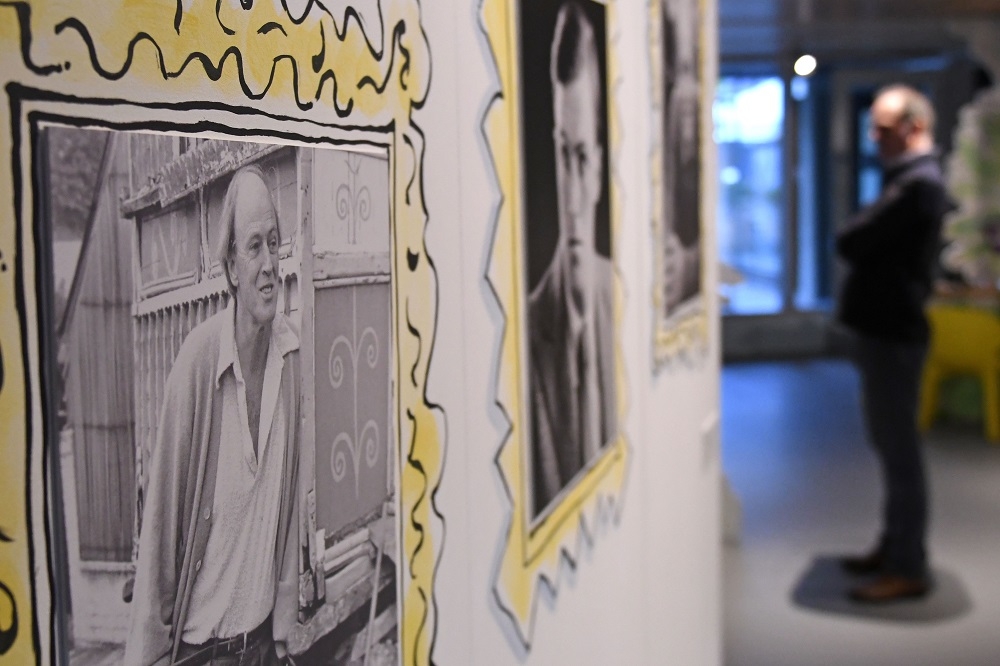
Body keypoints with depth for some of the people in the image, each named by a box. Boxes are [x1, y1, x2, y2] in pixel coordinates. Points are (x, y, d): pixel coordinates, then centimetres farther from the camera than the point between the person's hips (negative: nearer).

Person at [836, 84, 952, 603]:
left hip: (892, 334, -10)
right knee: (891, 444, 16)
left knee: (898, 449, -6)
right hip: (884, 327, 10)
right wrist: (863, 241, -2)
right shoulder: (911, 179, 17)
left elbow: (849, 243, -19)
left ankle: (908, 569, 0)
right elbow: (867, 241, 17)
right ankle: (895, 547, 26)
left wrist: (854, 235, 0)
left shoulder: (918, 184, -17)